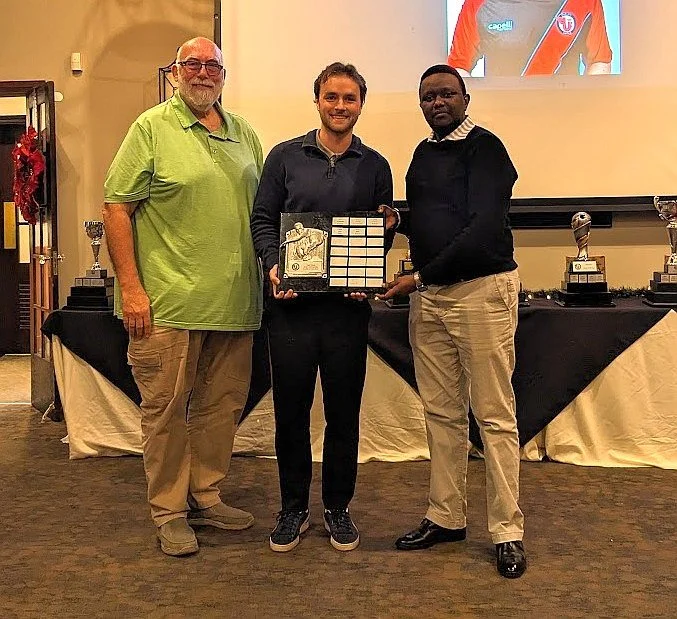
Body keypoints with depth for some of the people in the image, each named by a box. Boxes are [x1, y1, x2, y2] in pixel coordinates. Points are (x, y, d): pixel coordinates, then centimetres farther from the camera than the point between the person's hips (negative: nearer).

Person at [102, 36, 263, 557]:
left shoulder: (244, 134, 14)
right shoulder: (152, 127, -1)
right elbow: (117, 208, -6)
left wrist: (269, 275, 10)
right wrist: (131, 288, -13)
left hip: (233, 300, 5)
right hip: (169, 300, -5)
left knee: (223, 405, 13)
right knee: (166, 408, 3)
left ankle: (205, 496, 28)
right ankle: (169, 512, 17)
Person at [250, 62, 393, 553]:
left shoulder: (375, 166, 9)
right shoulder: (285, 157, 6)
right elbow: (263, 219, 5)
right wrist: (272, 265, -12)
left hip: (348, 305, 1)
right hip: (291, 301, 0)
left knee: (344, 411, 8)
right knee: (291, 410, 6)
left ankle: (338, 508, 24)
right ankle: (294, 508, 23)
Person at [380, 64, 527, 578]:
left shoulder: (484, 147, -7)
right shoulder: (423, 155, 17)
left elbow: (482, 228, -17)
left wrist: (421, 276, -18)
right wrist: (399, 221, 4)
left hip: (482, 290, -7)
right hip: (428, 294, 7)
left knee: (494, 416, -2)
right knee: (441, 413, 12)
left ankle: (508, 531, 7)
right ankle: (446, 517, 23)